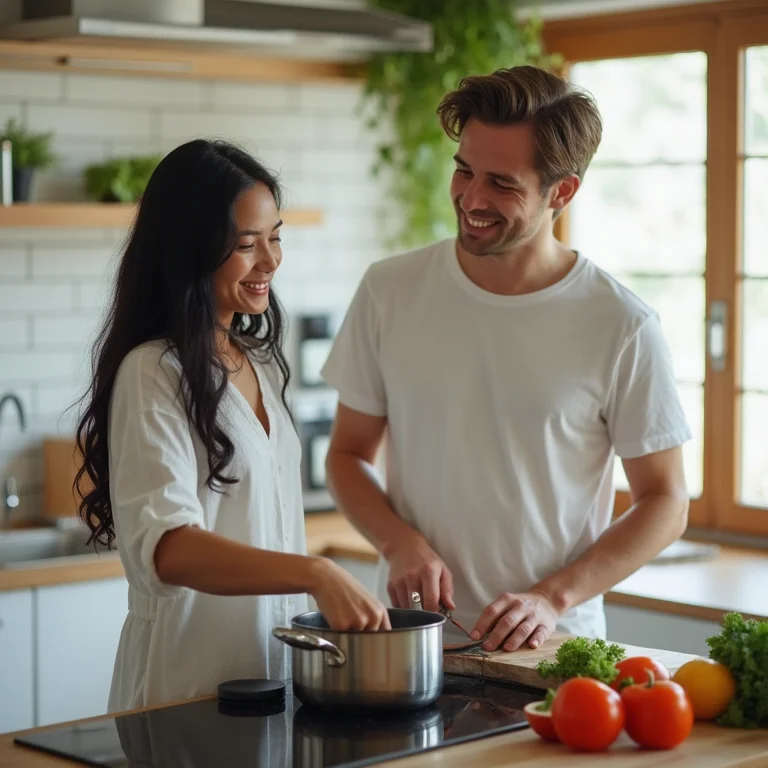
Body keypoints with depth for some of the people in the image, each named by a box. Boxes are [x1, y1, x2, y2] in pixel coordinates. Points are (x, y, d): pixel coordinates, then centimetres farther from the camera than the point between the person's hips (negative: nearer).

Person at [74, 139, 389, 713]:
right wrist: (316, 574, -39)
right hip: (189, 685, -8)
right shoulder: (153, 373, -16)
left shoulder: (259, 364, 12)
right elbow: (164, 546, -28)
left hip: (274, 669, 8)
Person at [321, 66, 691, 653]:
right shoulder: (390, 291, 4)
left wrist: (552, 598, -9)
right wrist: (400, 543, -6)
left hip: (550, 644, -2)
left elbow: (665, 504, 2)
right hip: (409, 629, 2)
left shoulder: (624, 328, -5)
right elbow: (348, 454, 12)